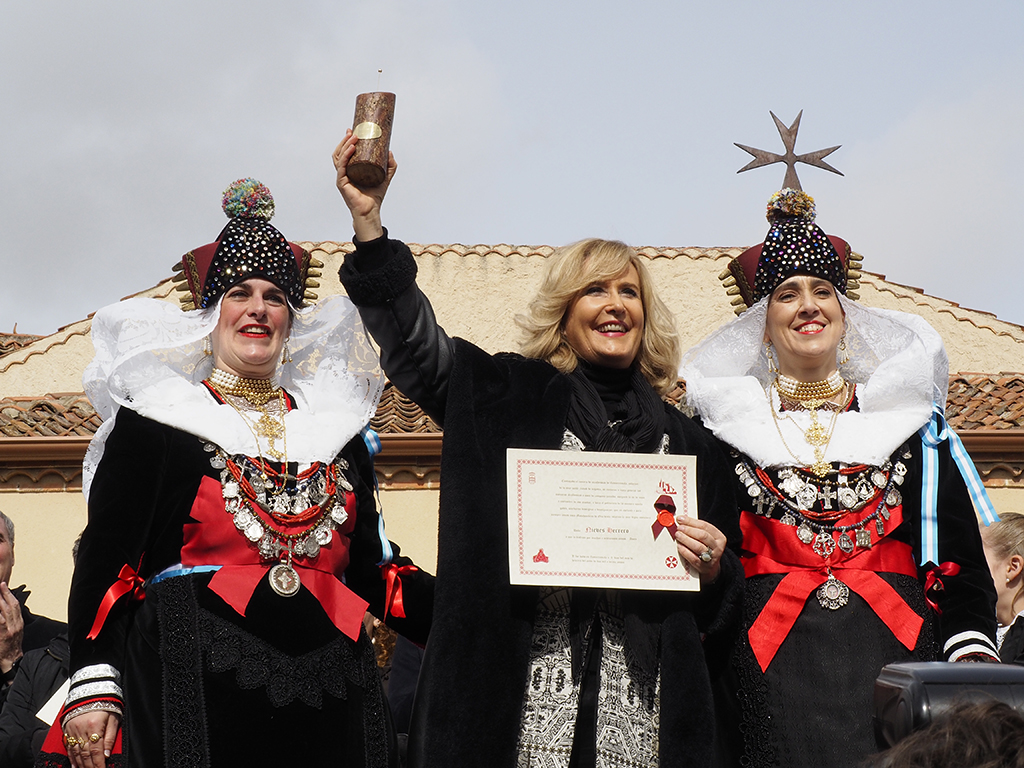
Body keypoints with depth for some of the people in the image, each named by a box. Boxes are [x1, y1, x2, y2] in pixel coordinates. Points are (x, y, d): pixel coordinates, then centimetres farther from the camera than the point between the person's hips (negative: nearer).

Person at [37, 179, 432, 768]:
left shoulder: (336, 427, 18)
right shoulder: (153, 421, 6)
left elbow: (372, 566, 17)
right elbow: (104, 561, 0)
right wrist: (93, 686, -11)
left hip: (326, 687, 4)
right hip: (194, 686, -4)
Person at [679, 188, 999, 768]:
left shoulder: (906, 413, 14)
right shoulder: (725, 422, 11)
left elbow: (959, 548, 10)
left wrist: (972, 650, -2)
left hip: (895, 654, 1)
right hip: (772, 668, -1)